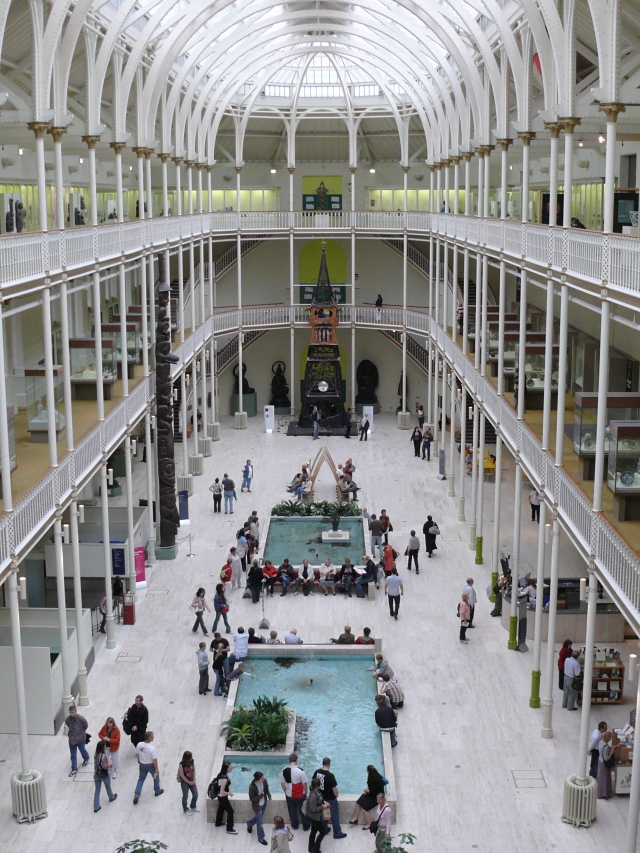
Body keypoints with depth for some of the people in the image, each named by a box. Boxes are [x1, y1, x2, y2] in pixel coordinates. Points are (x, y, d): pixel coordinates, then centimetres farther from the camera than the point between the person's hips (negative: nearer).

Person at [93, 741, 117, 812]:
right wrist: (109, 765, -9)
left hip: (96, 774, 5)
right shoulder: (104, 756, -29)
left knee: (97, 790, 13)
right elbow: (105, 766, -27)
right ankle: (111, 797, 51)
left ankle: (96, 807, 17)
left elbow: (95, 764, 2)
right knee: (108, 787, 24)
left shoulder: (96, 754, -7)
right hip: (104, 775, -5)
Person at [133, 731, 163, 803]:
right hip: (150, 765, -4)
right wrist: (156, 769, -11)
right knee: (156, 777, 23)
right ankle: (157, 791, 42)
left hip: (142, 765, 4)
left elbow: (137, 754, 0)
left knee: (141, 779, 21)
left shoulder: (139, 745, -16)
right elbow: (154, 760, -24)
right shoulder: (152, 748, -31)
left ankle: (136, 795, 15)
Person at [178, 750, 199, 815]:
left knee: (195, 795, 11)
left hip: (192, 781, 5)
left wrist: (194, 780, -6)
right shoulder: (181, 764, -25)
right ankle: (185, 809, 35)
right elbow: (182, 775, -18)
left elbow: (194, 770, 1)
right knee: (185, 796, 12)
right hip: (184, 782, -5)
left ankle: (193, 806, 39)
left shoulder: (192, 761, -11)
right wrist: (189, 782, -12)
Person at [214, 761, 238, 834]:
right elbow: (222, 792, -32)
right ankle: (229, 829, 12)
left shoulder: (222, 774, -6)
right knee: (230, 811, 2)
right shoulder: (224, 779, -35)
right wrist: (230, 793, -17)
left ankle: (218, 823, 49)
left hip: (220, 797, 9)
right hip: (223, 797, -9)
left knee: (221, 809, 29)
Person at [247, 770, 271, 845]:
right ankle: (261, 838, 22)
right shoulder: (252, 786, -32)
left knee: (259, 817, 27)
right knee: (260, 822, 4)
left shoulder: (264, 781, -17)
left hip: (264, 804, 6)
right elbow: (251, 799, -23)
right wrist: (261, 795, -31)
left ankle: (249, 824, 56)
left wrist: (269, 796, -13)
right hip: (257, 805, -6)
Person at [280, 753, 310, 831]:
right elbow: (304, 784, -14)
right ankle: (306, 826, 30)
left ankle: (294, 825, 37)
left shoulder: (284, 771, -12)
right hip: (300, 795, -3)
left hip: (289, 795, 3)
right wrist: (305, 793, 2)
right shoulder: (300, 771, -23)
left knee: (292, 810, 22)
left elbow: (282, 783, 0)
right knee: (303, 810, 17)